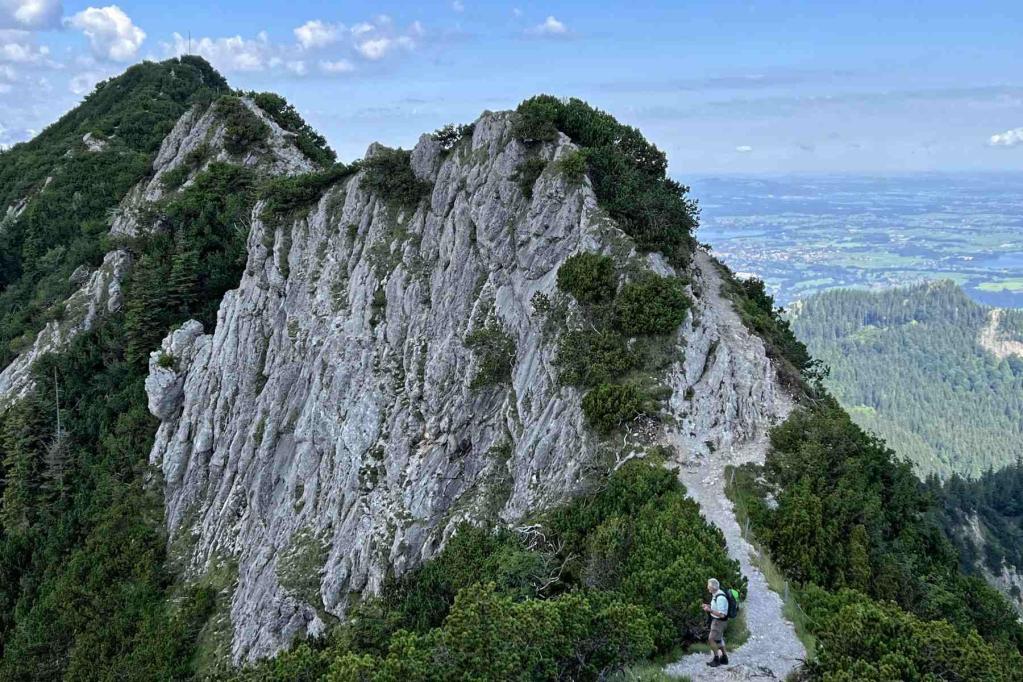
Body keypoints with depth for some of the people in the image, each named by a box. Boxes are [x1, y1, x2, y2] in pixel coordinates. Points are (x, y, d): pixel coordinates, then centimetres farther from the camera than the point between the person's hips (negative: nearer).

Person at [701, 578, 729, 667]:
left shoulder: (720, 598, -27)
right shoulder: (716, 594, 3)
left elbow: (722, 614, -27)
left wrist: (710, 610, -27)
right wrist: (709, 606, 4)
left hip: (719, 621, -10)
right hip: (716, 620, 10)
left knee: (711, 639, -6)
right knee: (718, 640, 19)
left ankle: (716, 659, 6)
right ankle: (724, 658, 31)